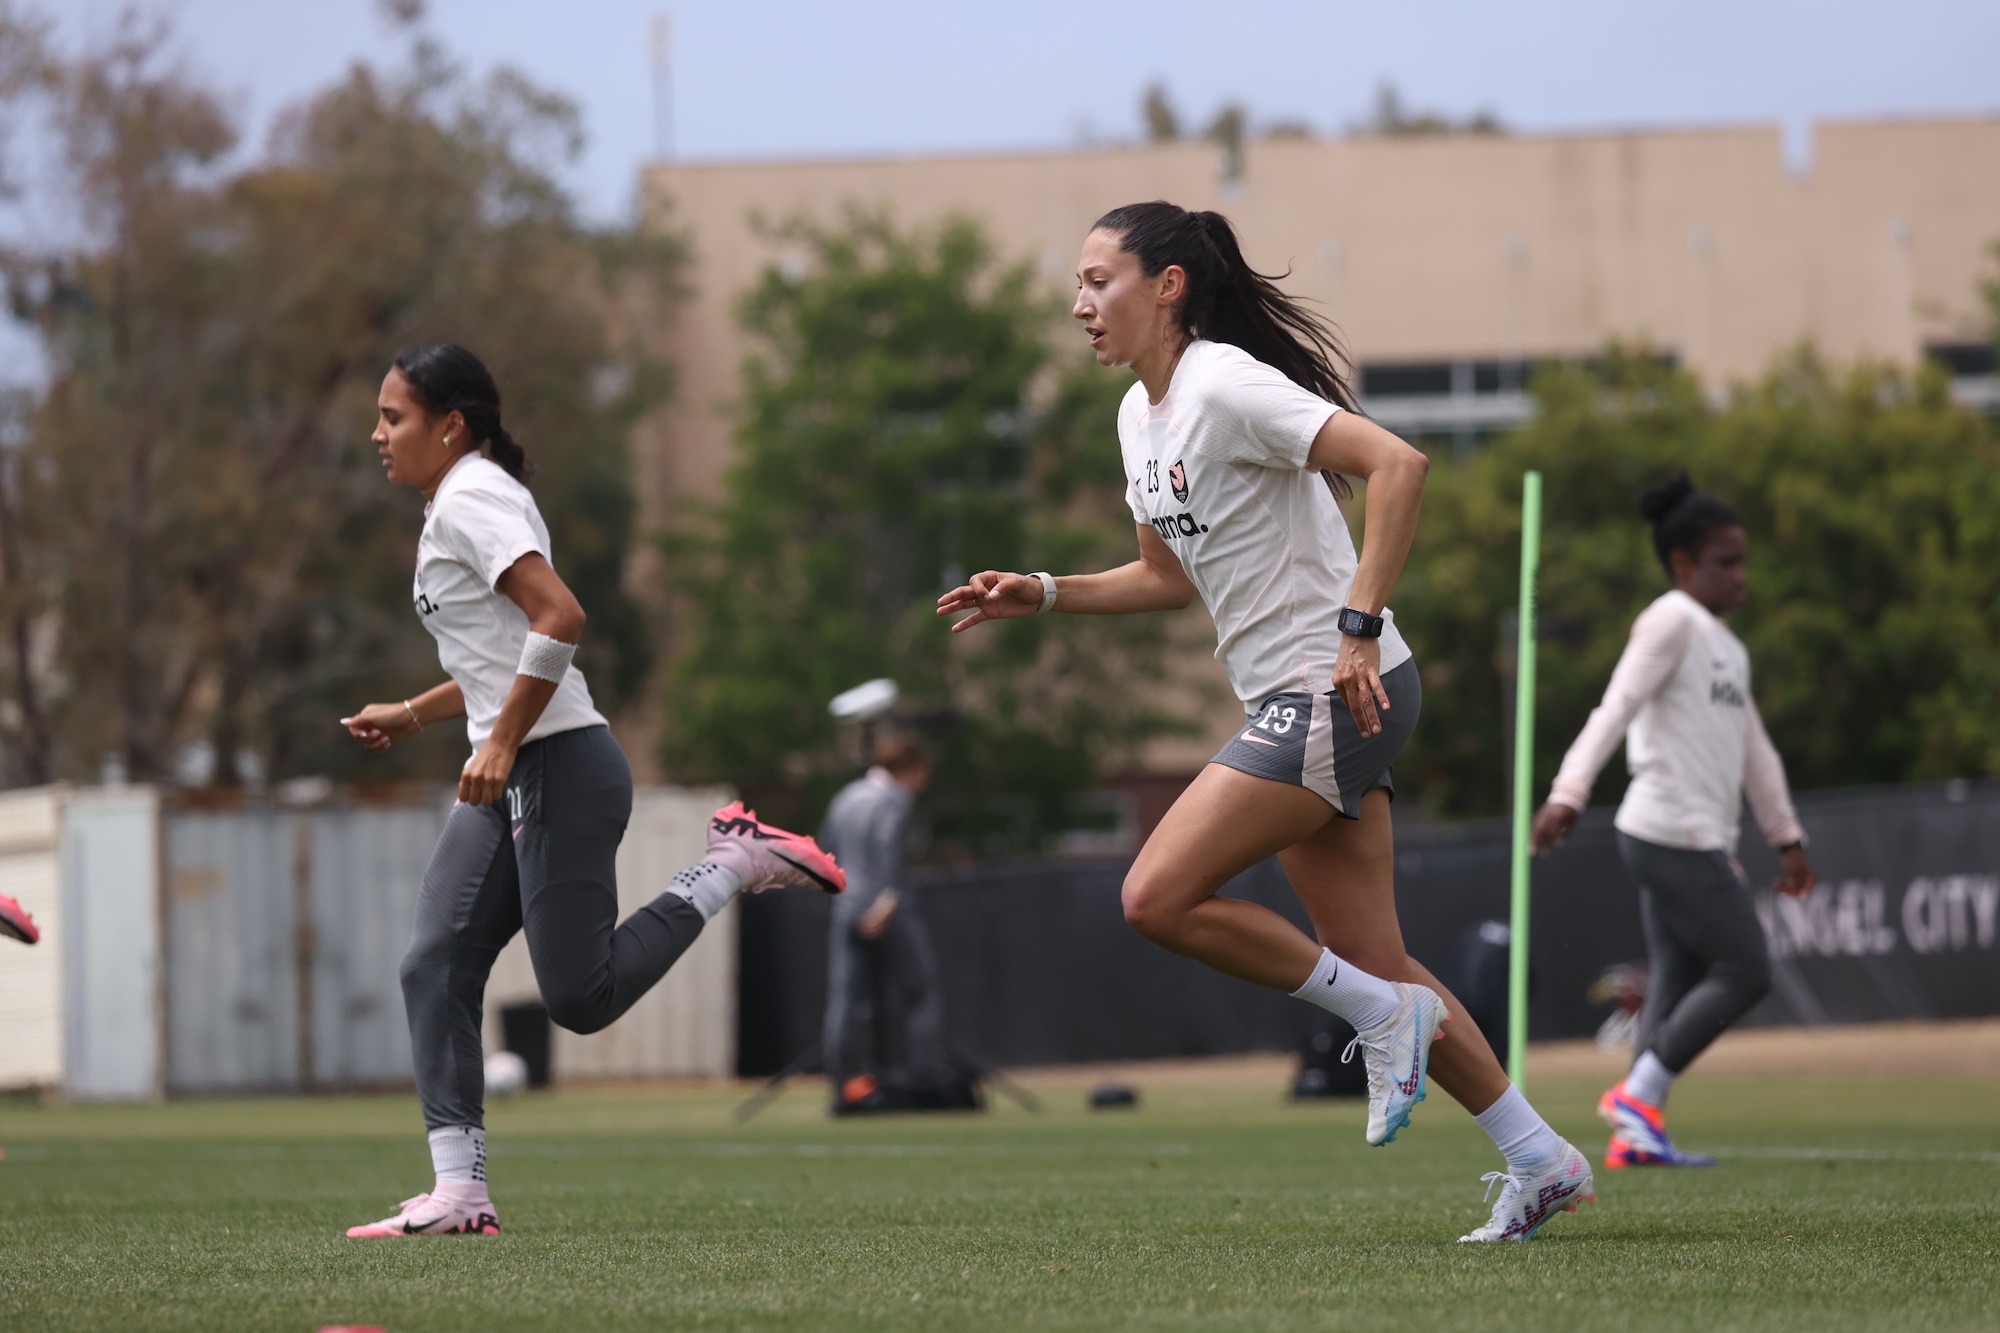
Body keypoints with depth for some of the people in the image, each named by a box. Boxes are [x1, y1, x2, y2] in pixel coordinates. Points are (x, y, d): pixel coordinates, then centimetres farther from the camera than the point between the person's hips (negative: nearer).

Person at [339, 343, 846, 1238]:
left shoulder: (469, 497, -11)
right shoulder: (456, 503, 19)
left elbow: (559, 619, -24)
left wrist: (502, 741, -24)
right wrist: (411, 716, 23)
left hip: (559, 770, -10)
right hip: (512, 780, 10)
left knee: (579, 997, -10)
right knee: (434, 967, -1)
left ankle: (732, 864, 3)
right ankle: (459, 1190, -5)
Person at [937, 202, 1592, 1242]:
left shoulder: (1226, 387, -15)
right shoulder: (1141, 415, 13)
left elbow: (1397, 464, -25)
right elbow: (1170, 576, 25)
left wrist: (1358, 627, -27)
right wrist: (1042, 594, 13)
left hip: (1340, 692, -9)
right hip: (1291, 705, 9)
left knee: (1158, 897, -16)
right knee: (1372, 962, 8)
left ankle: (1379, 1012, -2)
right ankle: (1539, 1163, 14)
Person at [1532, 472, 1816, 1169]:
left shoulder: (1725, 644, 22)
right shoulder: (1671, 622, -7)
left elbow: (1754, 750, 27)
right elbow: (1617, 709, -18)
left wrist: (1787, 837, 26)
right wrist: (1568, 794, -28)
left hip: (1701, 842, 9)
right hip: (1672, 834, -9)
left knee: (1677, 982, 5)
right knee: (1745, 970, -9)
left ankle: (1634, 1135, 2)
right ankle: (1637, 1094, -8)